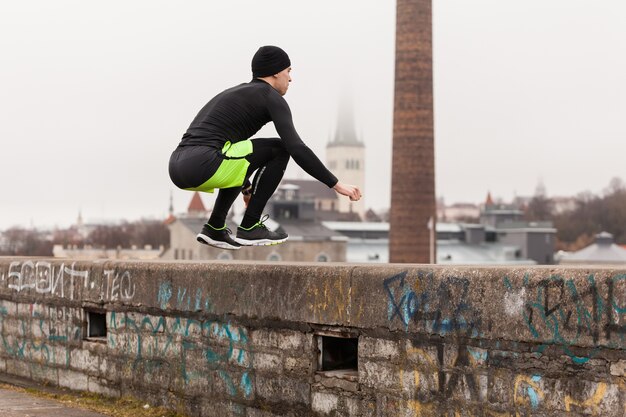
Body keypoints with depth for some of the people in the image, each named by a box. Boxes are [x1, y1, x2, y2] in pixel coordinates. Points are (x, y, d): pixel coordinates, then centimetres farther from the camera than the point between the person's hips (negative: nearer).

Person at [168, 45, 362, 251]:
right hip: (202, 166, -9)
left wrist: (248, 190, 58)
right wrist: (336, 184, -2)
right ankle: (249, 228, 10)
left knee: (237, 159, 36)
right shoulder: (271, 98, 4)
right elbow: (296, 149, -8)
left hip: (179, 166, 9)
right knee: (279, 149, 7)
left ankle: (215, 227, 21)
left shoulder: (238, 93, 31)